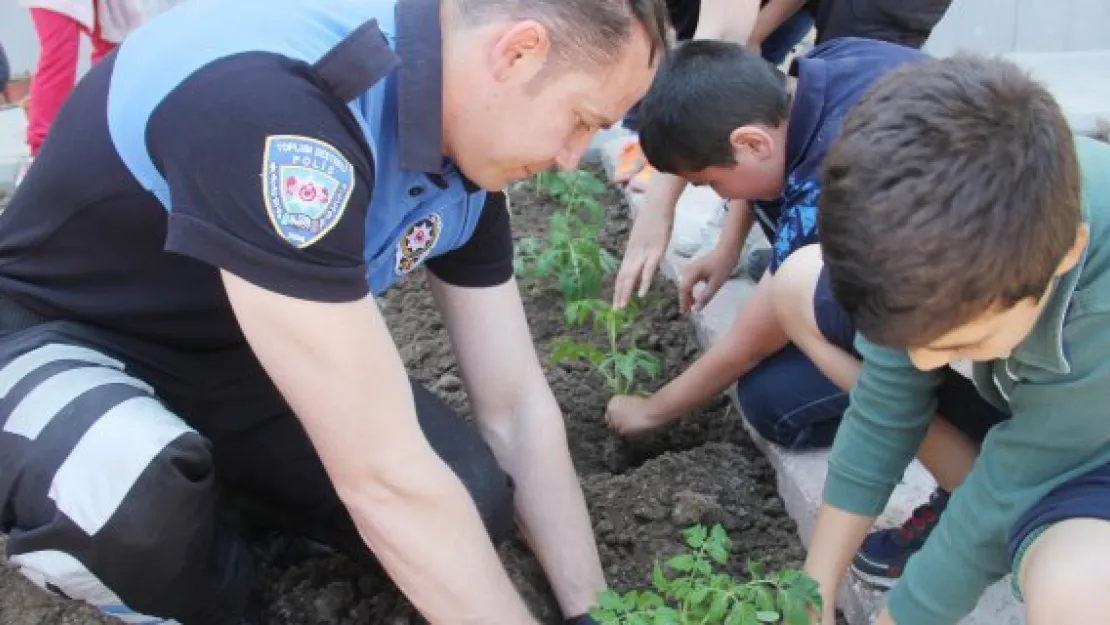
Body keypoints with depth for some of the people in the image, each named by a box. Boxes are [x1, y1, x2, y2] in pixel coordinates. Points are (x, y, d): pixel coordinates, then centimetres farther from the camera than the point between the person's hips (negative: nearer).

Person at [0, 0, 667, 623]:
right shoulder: (265, 98, -38)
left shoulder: (469, 159, -11)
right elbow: (384, 476, -37)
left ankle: (208, 497, 14)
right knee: (128, 492, -40)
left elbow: (517, 406, -4)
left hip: (232, 351, 6)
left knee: (473, 499, -12)